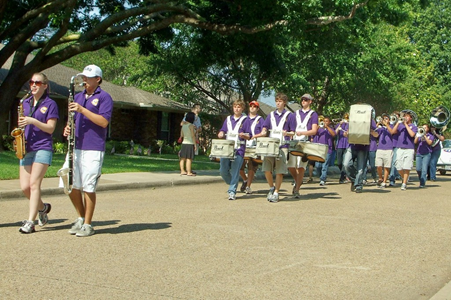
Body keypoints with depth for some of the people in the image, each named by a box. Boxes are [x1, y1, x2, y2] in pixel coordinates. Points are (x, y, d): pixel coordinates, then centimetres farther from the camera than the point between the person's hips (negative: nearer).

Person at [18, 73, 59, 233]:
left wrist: (33, 121, -19)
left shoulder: (50, 104, 0)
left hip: (43, 148, -5)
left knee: (34, 183, -13)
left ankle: (30, 221, -12)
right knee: (25, 186, -1)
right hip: (26, 149, 5)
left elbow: (50, 128, -7)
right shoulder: (25, 103, 16)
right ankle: (43, 207, 26)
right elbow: (21, 123, 21)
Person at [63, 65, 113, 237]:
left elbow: (104, 121, -14)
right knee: (71, 186, 6)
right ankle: (81, 218, 23)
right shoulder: (78, 97, 18)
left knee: (88, 187, -4)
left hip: (93, 149, -6)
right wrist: (68, 128, 1)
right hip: (76, 148, 6)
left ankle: (87, 225, 7)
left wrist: (82, 110, -18)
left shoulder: (104, 97, -2)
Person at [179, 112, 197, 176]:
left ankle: (182, 171, 12)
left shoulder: (183, 125, 9)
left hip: (184, 143, 7)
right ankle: (189, 172, -6)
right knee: (189, 158, -6)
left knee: (183, 158, 8)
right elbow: (193, 136, -14)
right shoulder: (191, 125, -12)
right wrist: (195, 144, -10)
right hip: (190, 144, -7)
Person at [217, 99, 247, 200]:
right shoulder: (228, 119, 18)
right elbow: (222, 131, 20)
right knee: (223, 171, 2)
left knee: (235, 172, -8)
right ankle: (232, 184, 25)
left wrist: (244, 135, -17)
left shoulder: (245, 119, 5)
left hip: (239, 149, -4)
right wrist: (221, 134, -2)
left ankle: (232, 191, -3)